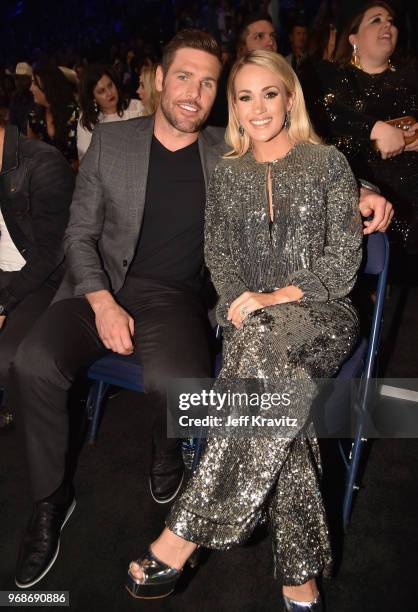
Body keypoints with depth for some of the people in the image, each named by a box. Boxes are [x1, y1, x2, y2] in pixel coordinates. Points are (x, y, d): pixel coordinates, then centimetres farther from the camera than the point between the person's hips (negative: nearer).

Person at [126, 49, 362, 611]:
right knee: (280, 388, -34)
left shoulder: (328, 163, 5)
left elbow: (344, 260, -1)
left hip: (321, 313, -2)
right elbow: (217, 256, 13)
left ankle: (184, 534, -30)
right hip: (250, 318, 2)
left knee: (266, 344, -38)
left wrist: (278, 297, -16)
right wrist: (240, 301, -9)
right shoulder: (227, 174, 14)